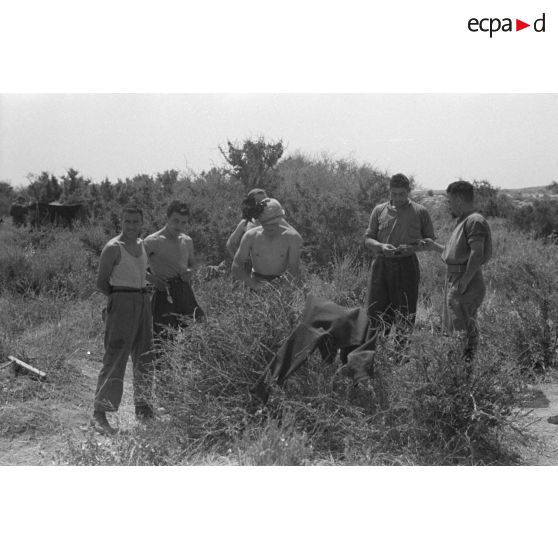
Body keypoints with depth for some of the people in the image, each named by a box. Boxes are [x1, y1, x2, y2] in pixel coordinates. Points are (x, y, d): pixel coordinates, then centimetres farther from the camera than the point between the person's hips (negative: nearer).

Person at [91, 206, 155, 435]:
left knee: (144, 357, 12)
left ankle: (143, 408, 23)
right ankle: (99, 414, -13)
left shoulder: (142, 245, 13)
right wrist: (118, 298, -1)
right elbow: (101, 282, -7)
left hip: (143, 303, 8)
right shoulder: (113, 248, -9)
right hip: (121, 303, -8)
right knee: (115, 358, -12)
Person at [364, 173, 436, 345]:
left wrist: (415, 246, -11)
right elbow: (367, 240, 9)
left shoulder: (420, 212, 5)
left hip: (407, 266, -1)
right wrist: (381, 246, -12)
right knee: (376, 312, -2)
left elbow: (431, 241, 10)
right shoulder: (379, 210, 10)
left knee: (406, 314, 2)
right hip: (381, 265, 1)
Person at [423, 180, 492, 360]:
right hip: (453, 279, 11)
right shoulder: (463, 221, 19)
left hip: (466, 284, -11)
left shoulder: (474, 221, -14)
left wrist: (464, 281, -26)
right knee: (450, 329, 15)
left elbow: (477, 253, -23)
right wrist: (435, 246, 22)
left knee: (465, 329, -10)